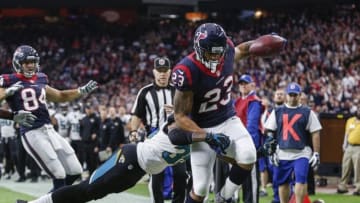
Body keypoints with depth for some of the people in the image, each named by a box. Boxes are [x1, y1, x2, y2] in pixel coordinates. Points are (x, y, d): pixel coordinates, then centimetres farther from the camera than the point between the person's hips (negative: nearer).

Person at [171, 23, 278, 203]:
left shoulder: (226, 50, -13)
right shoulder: (187, 71, -28)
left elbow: (240, 50, 18)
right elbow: (181, 117, -21)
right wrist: (208, 136, -29)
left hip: (228, 120, 4)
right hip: (203, 128, -4)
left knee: (248, 157, -24)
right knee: (200, 188, -4)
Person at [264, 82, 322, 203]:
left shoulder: (307, 113, 5)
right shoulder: (277, 112, 10)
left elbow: (315, 133, 3)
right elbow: (269, 133, 9)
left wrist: (316, 153, -2)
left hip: (301, 153, -2)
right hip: (282, 154, 2)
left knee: (300, 180, -16)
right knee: (282, 182, 8)